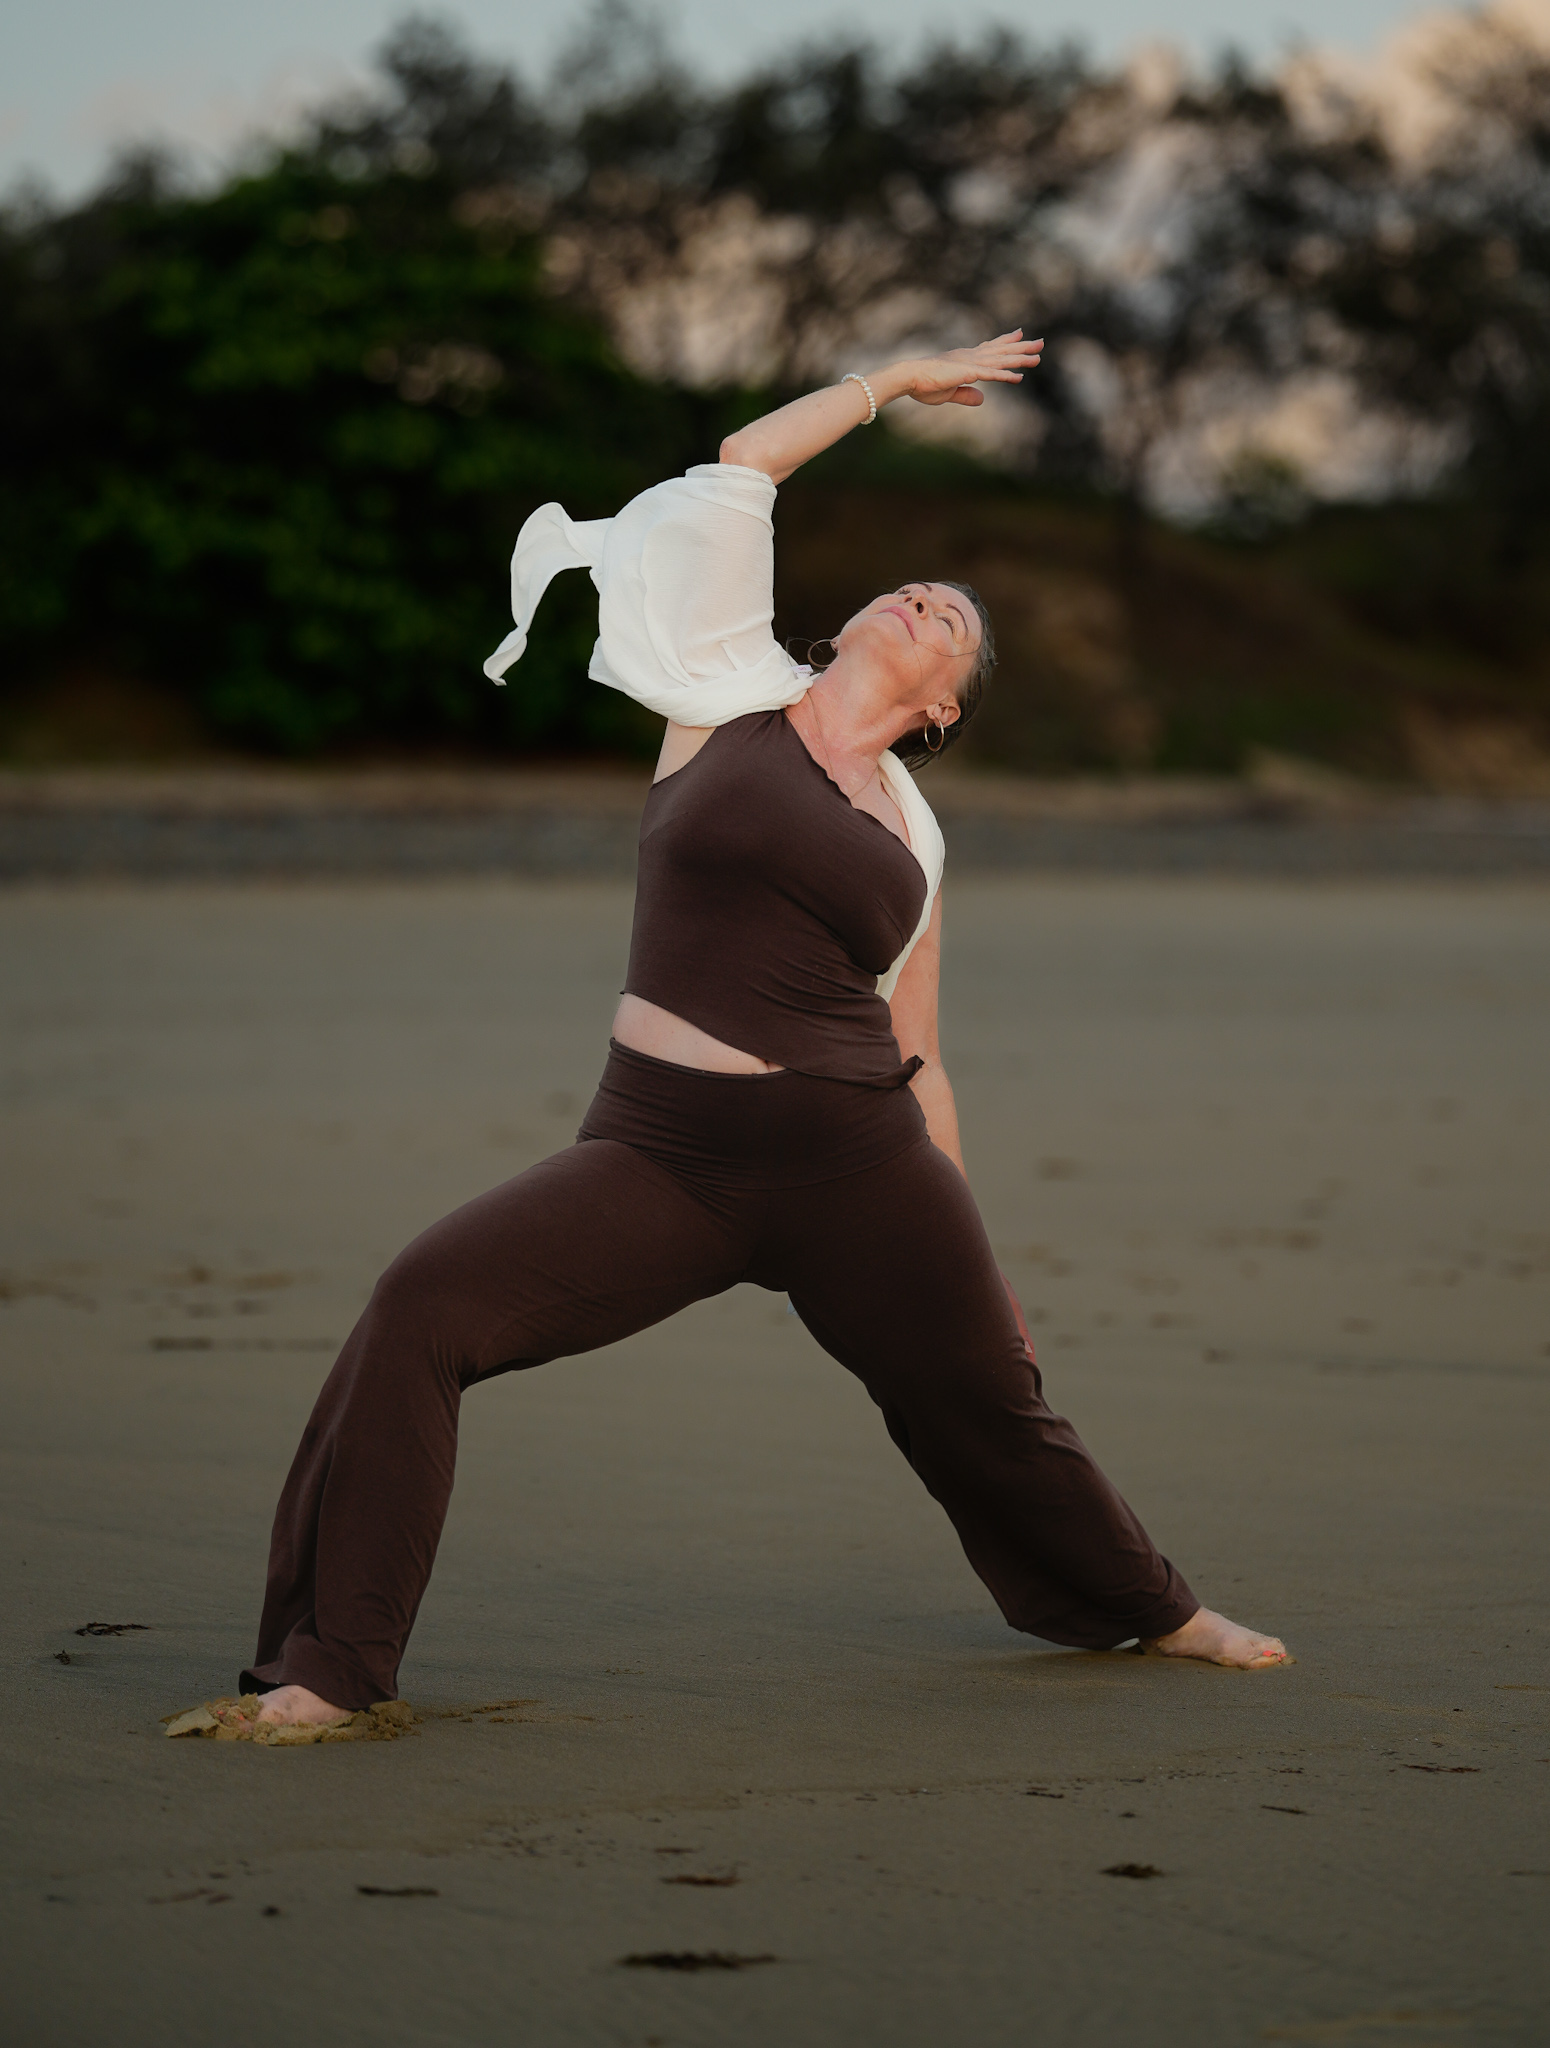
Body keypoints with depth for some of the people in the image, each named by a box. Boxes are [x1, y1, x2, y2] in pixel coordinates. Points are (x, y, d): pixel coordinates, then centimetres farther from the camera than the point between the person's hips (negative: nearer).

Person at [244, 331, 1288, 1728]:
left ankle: (1147, 1611, 44)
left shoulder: (914, 835, 12)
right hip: (664, 1153, -2)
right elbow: (744, 460, 5)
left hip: (858, 1164, 3)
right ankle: (334, 1666, -12)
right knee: (424, 1310, -21)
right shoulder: (730, 692, 5)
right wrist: (899, 379, 19)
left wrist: (962, 1253, 18)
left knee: (990, 1405, 15)